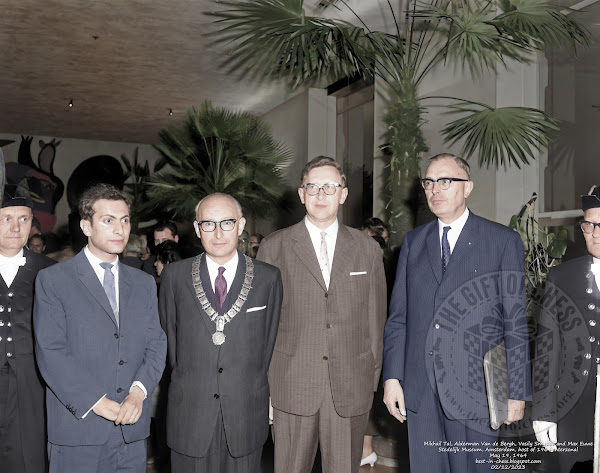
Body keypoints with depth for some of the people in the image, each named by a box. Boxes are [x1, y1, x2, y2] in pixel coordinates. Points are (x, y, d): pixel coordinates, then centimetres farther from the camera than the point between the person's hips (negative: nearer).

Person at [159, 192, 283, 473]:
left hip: (246, 415, 0)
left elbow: (269, 341, 6)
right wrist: (189, 380, 8)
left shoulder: (268, 278, -1)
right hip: (190, 415, 0)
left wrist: (249, 385, 8)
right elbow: (169, 337, 8)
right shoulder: (174, 276, 0)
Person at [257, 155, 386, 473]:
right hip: (292, 386, -1)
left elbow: (376, 319, 9)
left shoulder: (368, 249, 7)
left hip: (352, 387, 1)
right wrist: (263, 382, 2)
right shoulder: (274, 247, 3)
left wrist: (373, 377, 7)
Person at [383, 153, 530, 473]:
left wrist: (516, 392, -6)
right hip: (419, 388, 4)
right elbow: (398, 317, 9)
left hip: (475, 387, -3)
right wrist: (392, 377, 2)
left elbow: (515, 322, -3)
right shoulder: (413, 242, 11)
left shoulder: (503, 241, 0)